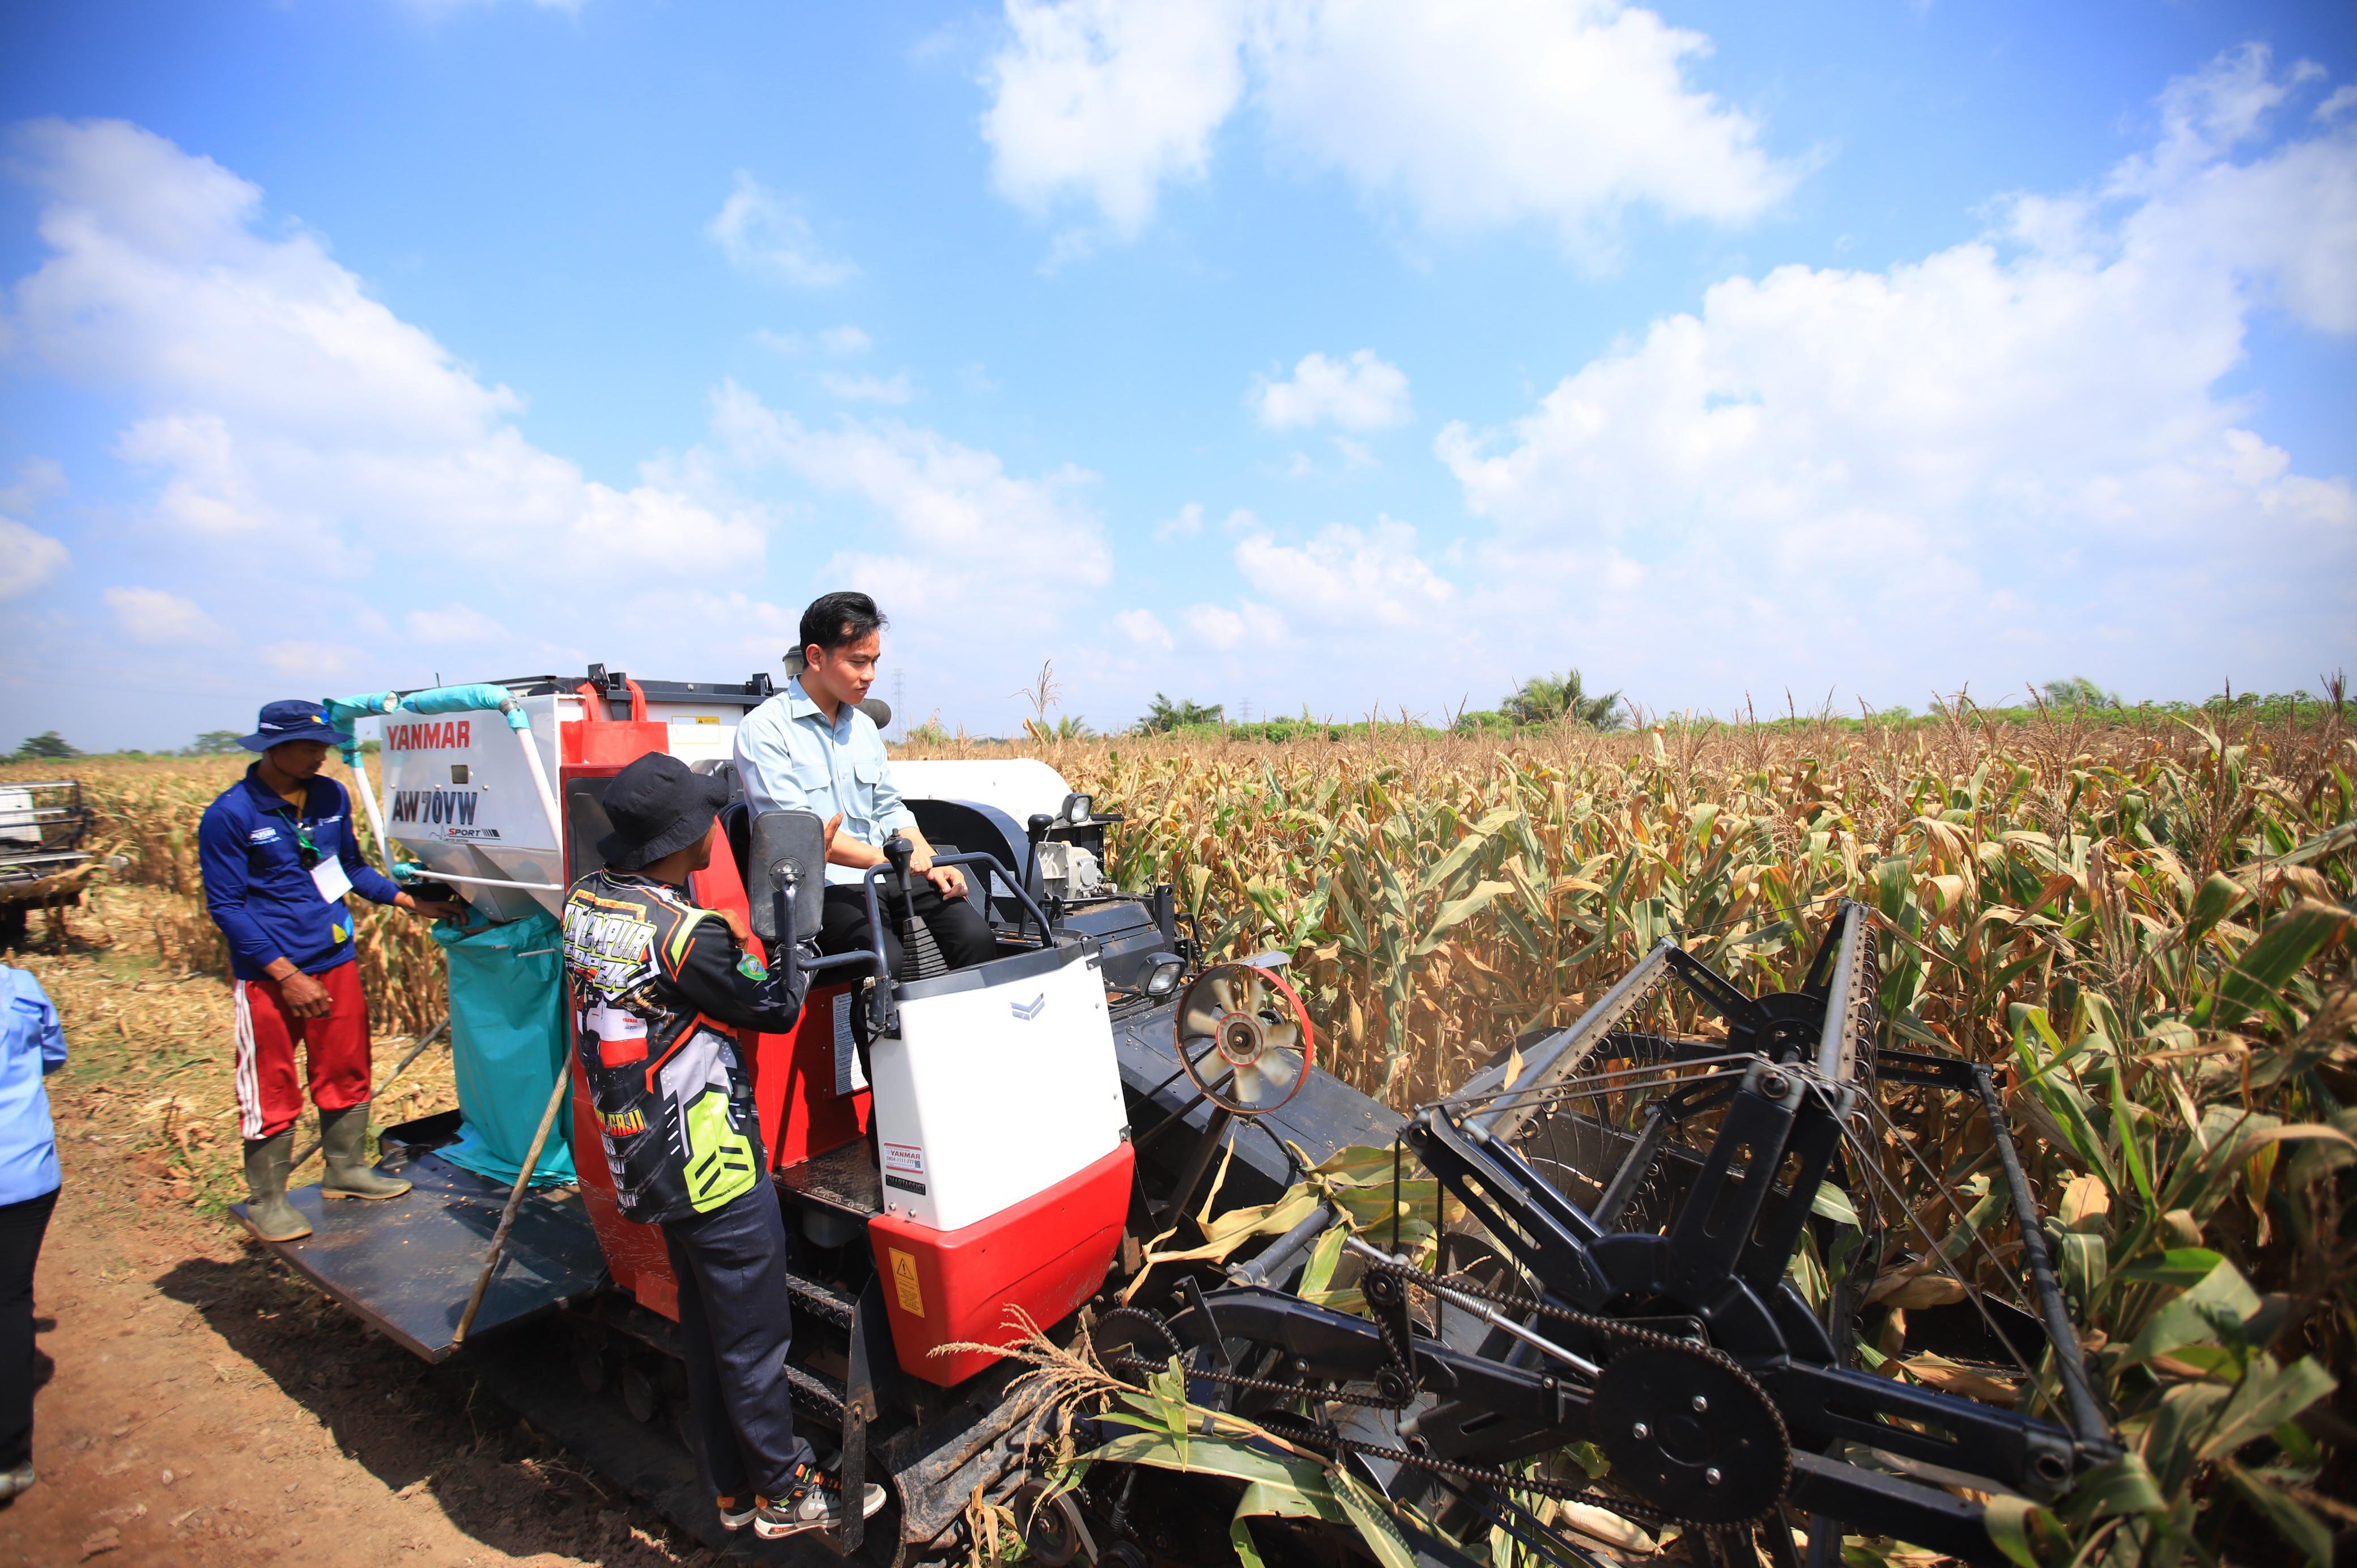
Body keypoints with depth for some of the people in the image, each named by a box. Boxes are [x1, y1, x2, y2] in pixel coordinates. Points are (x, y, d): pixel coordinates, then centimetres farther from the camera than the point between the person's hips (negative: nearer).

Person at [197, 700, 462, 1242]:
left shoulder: (331, 796, 2)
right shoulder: (229, 815, -14)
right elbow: (227, 906, -13)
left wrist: (413, 903, 4)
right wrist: (287, 975, -18)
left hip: (335, 960, 5)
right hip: (269, 975, -5)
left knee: (346, 1072, 16)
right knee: (272, 1092, 5)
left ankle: (347, 1170, 33)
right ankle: (266, 1201, 22)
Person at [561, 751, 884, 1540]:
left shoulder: (586, 903, -3)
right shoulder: (689, 936, -27)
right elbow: (778, 1008, -13)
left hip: (650, 1169, 8)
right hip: (717, 1175, -8)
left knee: (705, 1330, 22)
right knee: (753, 1339, 10)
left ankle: (733, 1487, 38)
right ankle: (784, 1492, 28)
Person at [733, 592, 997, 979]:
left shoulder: (864, 725, 19)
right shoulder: (764, 729, -5)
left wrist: (934, 865, 4)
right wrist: (884, 857, -24)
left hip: (886, 879, 6)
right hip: (817, 888, -6)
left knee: (975, 936, -18)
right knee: (885, 960, -33)